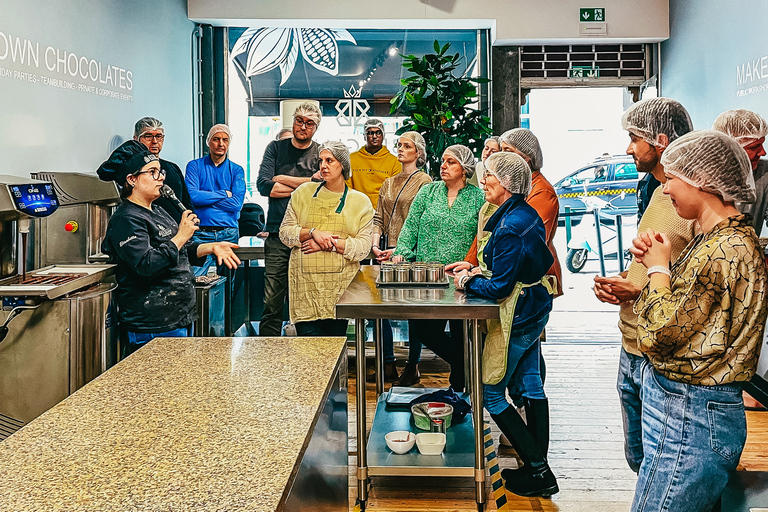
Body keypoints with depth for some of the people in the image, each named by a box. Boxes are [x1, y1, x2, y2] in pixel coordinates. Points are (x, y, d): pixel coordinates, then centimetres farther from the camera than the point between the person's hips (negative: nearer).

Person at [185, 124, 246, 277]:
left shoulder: (236, 170, 11)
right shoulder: (195, 166, 8)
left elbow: (237, 204, -4)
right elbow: (192, 196, -9)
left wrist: (205, 197, -6)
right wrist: (225, 194, -5)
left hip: (229, 234, 2)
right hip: (201, 234, -1)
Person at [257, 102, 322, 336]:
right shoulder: (276, 148, 12)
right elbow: (263, 185, -1)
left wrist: (282, 179, -1)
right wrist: (303, 186, -3)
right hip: (277, 234, 1)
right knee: (272, 302, -3)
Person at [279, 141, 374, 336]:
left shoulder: (360, 201, 7)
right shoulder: (303, 193, 11)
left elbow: (363, 246, -1)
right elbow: (285, 232, 7)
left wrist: (330, 244, -11)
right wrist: (312, 233, -9)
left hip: (340, 284, 0)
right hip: (305, 284, 1)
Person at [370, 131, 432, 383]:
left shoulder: (424, 182, -1)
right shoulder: (388, 183, 17)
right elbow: (378, 218, 13)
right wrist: (375, 244, -5)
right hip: (386, 254, 6)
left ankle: (413, 366, 11)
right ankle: (388, 364, 14)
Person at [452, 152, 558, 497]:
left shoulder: (510, 226, -25)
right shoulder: (527, 214, 6)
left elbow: (500, 286, -23)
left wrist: (468, 282, -7)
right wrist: (481, 271, 9)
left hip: (517, 319, -10)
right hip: (536, 309, 10)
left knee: (490, 393, 2)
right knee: (530, 384, 16)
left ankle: (538, 471, 6)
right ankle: (538, 466, 27)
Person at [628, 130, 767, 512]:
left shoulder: (721, 248, -22)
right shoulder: (729, 238, 12)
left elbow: (660, 334, -20)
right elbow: (686, 308, 15)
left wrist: (658, 268, -7)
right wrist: (655, 262, 2)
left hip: (687, 419, -10)